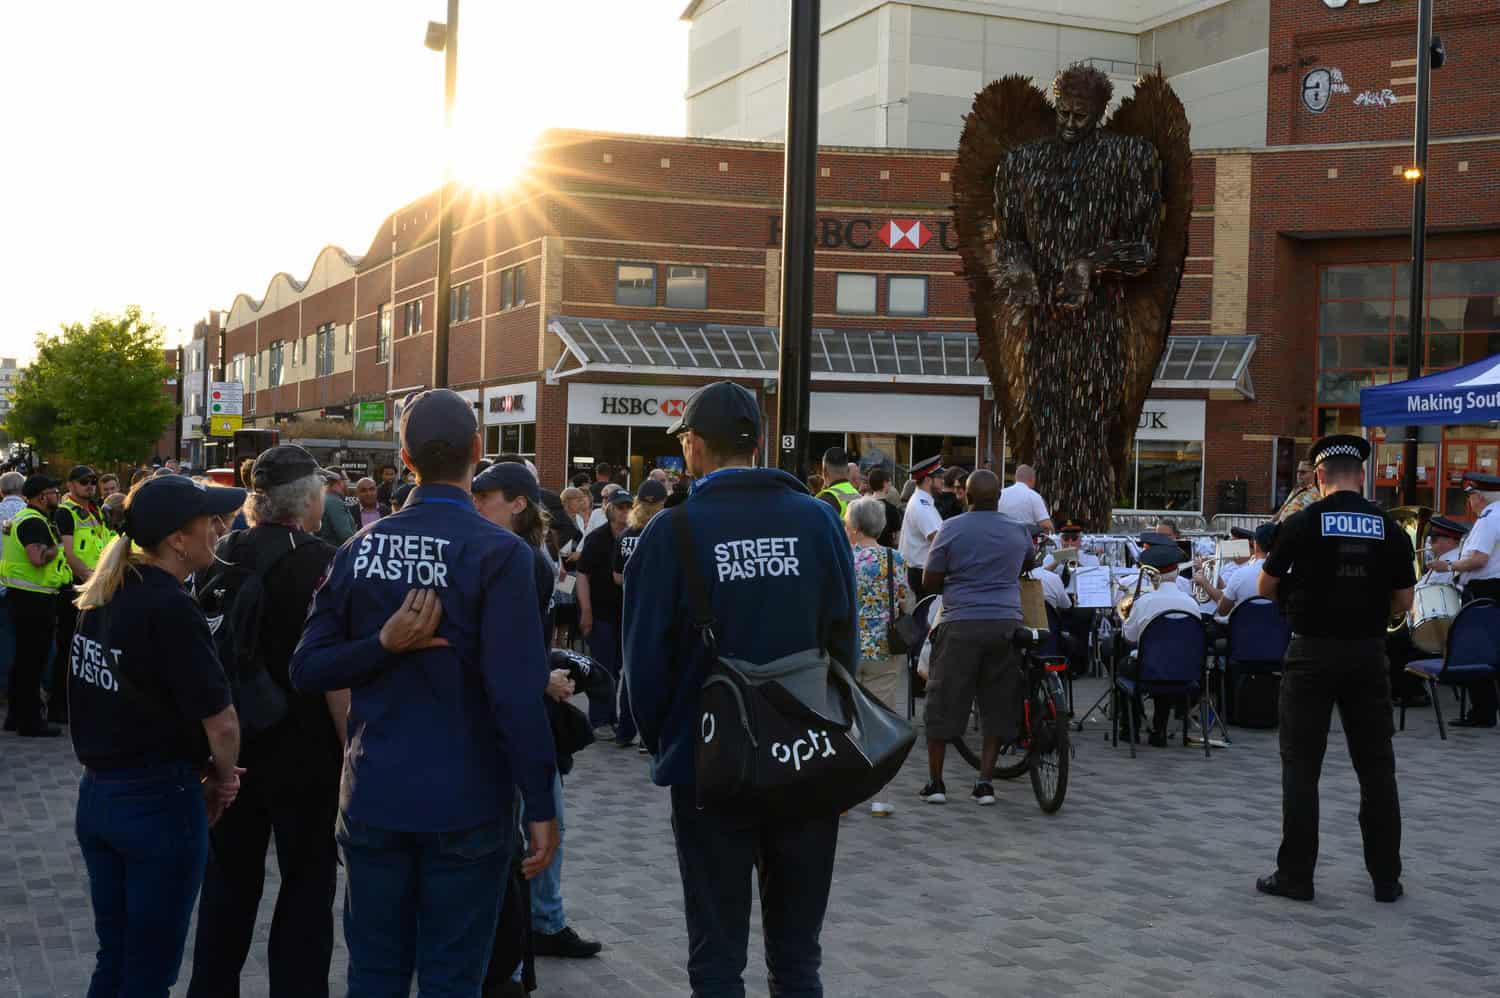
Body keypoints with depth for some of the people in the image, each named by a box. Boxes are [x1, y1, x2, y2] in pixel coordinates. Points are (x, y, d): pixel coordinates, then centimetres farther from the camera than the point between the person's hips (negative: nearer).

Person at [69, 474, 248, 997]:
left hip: (96, 793, 8)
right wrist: (220, 779, -2)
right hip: (159, 802, -8)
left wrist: (200, 766, 5)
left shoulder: (102, 595, 5)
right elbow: (221, 722, -22)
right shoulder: (170, 609, -19)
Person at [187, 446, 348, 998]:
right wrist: (354, 748, -13)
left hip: (230, 748, 6)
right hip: (305, 751, -6)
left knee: (229, 881, 17)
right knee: (307, 888, 7)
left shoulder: (222, 557, 2)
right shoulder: (317, 561, -16)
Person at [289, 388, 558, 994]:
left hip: (373, 800, 4)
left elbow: (306, 672, 3)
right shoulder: (500, 554, -13)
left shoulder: (358, 550, 3)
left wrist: (384, 645, -9)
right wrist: (540, 807, -12)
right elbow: (517, 694, -18)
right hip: (465, 806, -4)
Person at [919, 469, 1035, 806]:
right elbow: (1029, 564, 27)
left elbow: (929, 581, -1)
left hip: (961, 625, -2)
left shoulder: (951, 529, -4)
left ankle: (935, 781, 11)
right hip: (1006, 623, 3)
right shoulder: (1019, 531, 6)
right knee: (997, 704, 9)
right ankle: (985, 782, 8)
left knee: (944, 702, 6)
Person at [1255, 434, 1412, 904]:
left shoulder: (1301, 524, -9)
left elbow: (1266, 588, 1)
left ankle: (1295, 875, 6)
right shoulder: (1389, 528, -1)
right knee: (1376, 765, 10)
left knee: (1301, 765, 4)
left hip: (1313, 652, -3)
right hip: (1368, 653, 3)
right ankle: (1386, 877, 15)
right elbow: (1403, 602, 4)